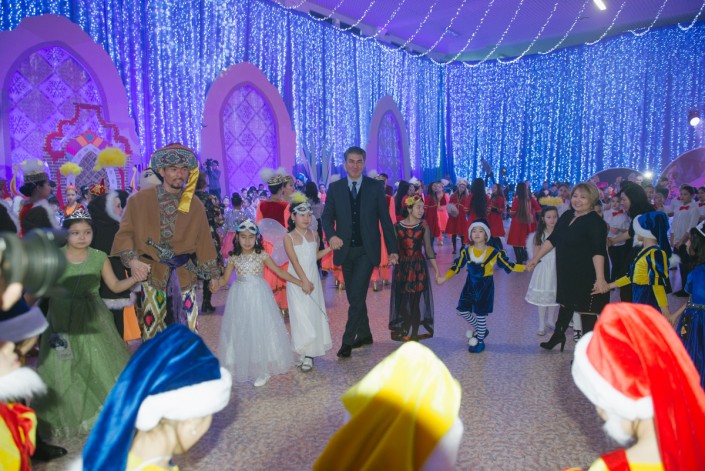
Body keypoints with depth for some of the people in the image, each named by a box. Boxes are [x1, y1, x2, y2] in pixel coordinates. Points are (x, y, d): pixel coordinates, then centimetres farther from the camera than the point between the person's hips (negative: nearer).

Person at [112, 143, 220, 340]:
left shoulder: (195, 205, 7)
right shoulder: (140, 200, 1)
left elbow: (204, 242, 9)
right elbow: (125, 234, 0)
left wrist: (213, 275, 10)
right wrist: (132, 260, -17)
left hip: (184, 275, 1)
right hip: (150, 274, -1)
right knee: (152, 329, 6)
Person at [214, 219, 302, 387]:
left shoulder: (262, 255, -5)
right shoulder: (233, 258, 0)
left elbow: (280, 272, -3)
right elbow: (225, 279, 5)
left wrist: (301, 283, -6)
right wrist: (215, 284, -18)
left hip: (259, 296, -2)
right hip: (240, 297, 2)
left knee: (261, 330, 3)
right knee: (240, 332, 6)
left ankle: (263, 370, 15)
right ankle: (243, 368, 21)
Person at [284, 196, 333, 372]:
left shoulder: (314, 235, 6)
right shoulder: (289, 238, -9)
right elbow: (295, 262, -16)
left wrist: (330, 248, 8)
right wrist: (304, 281, -22)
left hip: (313, 281, 4)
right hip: (297, 282, -4)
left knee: (314, 315, 4)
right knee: (301, 316, -2)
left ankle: (310, 354, 12)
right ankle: (303, 352, 9)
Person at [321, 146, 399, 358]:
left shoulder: (375, 187, 0)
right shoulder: (335, 188, 5)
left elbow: (385, 219, 2)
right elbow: (327, 216, 1)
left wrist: (392, 249, 0)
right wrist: (331, 235, -21)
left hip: (367, 250, -3)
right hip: (345, 250, 3)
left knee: (357, 295, -10)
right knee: (355, 296, 13)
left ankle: (348, 341, 1)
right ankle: (364, 334, 30)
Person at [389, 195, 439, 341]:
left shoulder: (424, 226, -2)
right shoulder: (397, 226, -2)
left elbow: (428, 249, 0)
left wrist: (436, 269, -2)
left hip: (419, 267, 0)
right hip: (402, 267, 0)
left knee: (417, 299, 4)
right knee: (402, 300, 7)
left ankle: (416, 331, 19)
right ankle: (402, 330, 22)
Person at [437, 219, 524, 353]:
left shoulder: (493, 252, -12)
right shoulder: (466, 251, -4)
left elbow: (508, 265, -4)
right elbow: (456, 266, 0)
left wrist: (525, 267, -12)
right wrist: (444, 278, -7)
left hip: (485, 286, -4)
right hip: (470, 285, 4)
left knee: (480, 314, 1)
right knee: (462, 310, 8)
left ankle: (480, 341, 22)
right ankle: (479, 330, 33)